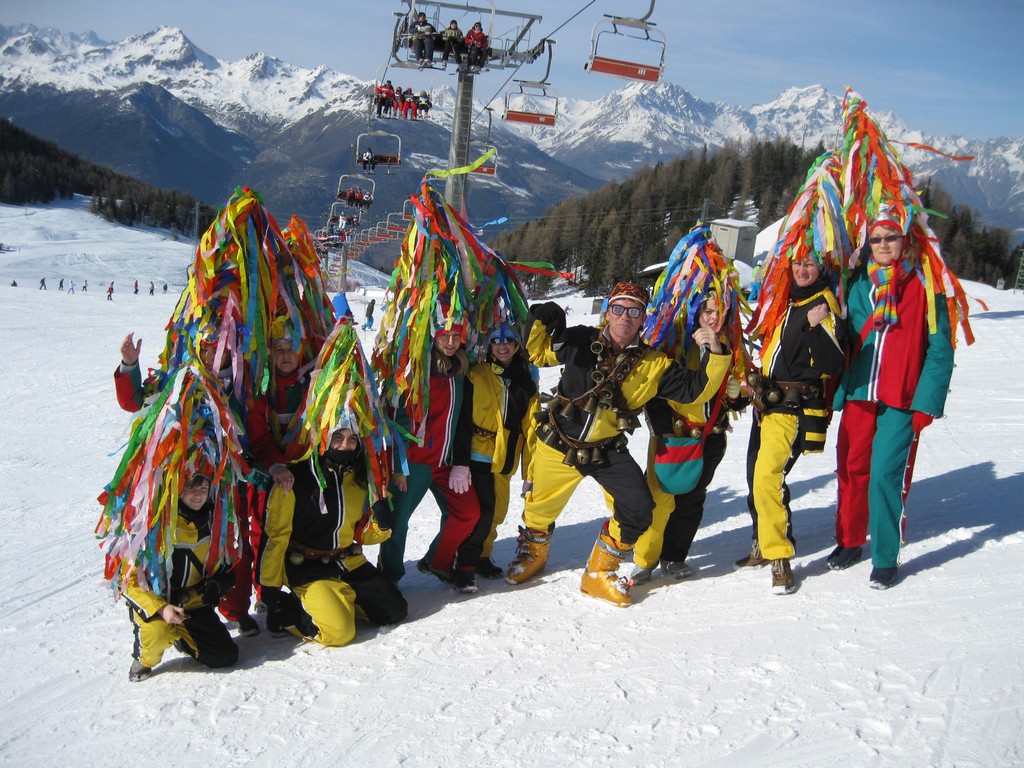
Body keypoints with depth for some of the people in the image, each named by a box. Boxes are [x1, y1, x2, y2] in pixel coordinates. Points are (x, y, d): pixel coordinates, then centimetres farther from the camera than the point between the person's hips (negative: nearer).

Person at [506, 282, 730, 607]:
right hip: (558, 443, -1)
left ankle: (599, 573, 12)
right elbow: (539, 354, 5)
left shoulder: (654, 363, -5)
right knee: (541, 508, 12)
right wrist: (541, 323, -13)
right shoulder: (581, 341, -8)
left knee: (638, 509, -10)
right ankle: (533, 552, 48)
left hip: (608, 451, 1)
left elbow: (695, 389, -6)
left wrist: (716, 355, -19)